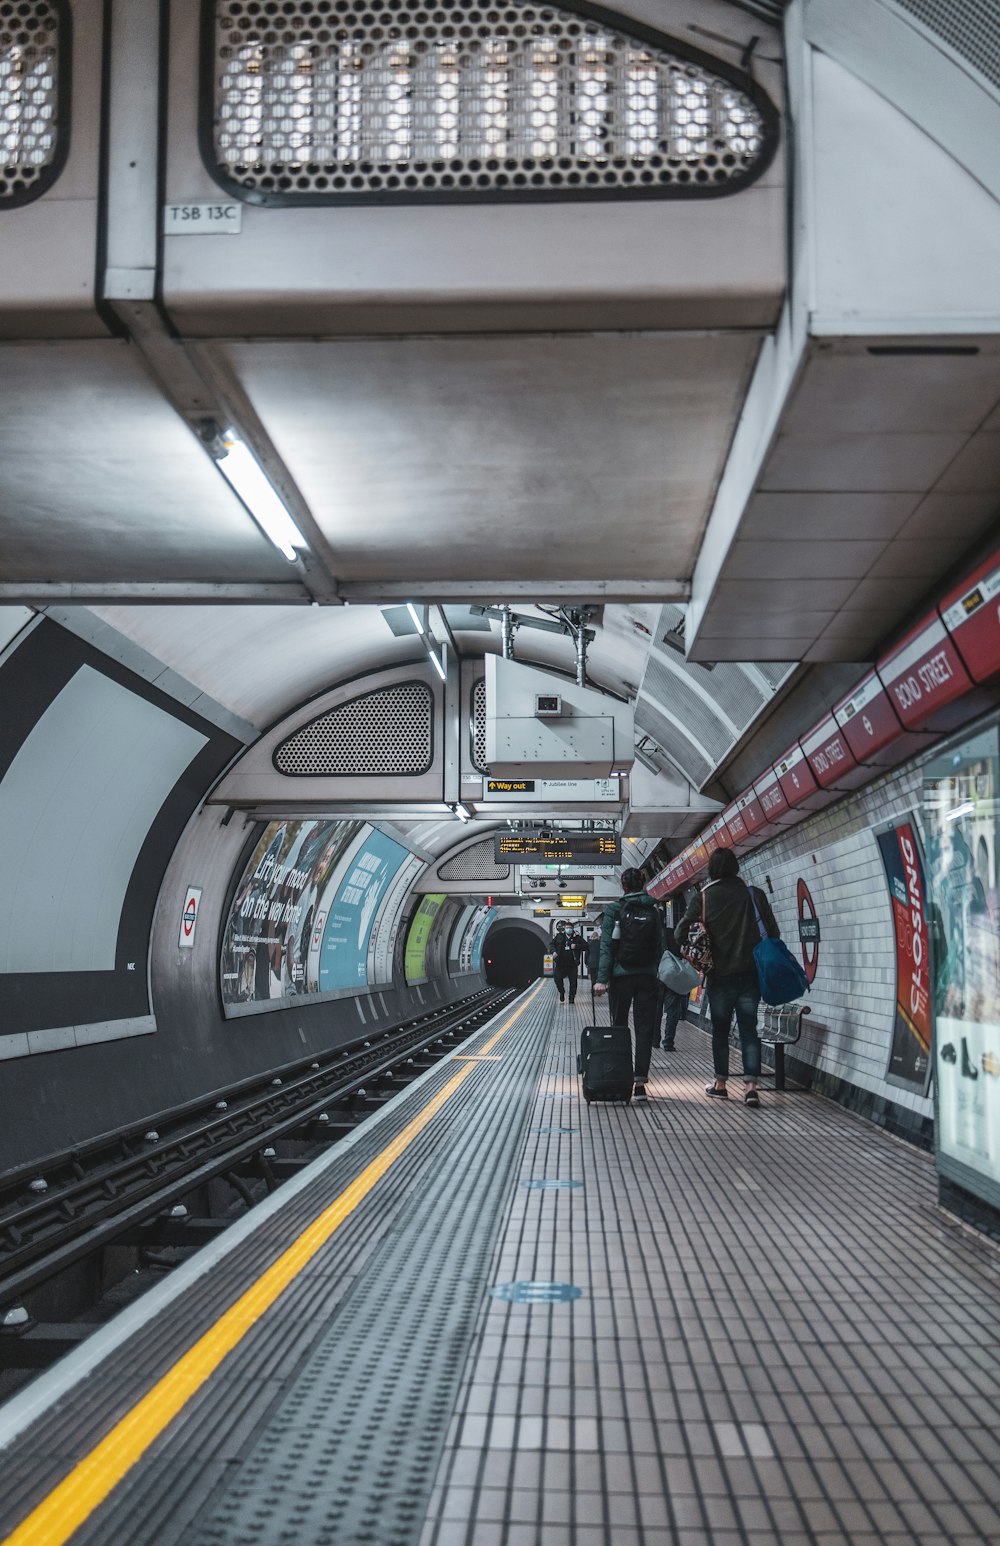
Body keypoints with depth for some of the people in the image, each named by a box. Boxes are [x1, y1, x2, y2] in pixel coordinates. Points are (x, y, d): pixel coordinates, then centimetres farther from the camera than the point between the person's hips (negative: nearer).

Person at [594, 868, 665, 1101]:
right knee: (644, 1030, 2)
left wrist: (602, 978, -12)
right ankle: (640, 1081, -5)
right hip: (648, 977, 1)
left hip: (621, 976, -1)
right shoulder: (653, 911, 4)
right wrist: (655, 972, 10)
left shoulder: (614, 909, -3)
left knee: (619, 1028, 12)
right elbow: (661, 946, 2)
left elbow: (607, 945, -9)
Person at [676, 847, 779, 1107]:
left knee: (720, 1030, 12)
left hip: (719, 976, -1)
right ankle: (751, 1085, -4)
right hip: (750, 974, 1)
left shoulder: (702, 898, -5)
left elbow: (681, 933, -6)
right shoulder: (754, 894, -1)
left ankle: (720, 1083, 19)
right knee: (749, 1030, 4)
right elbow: (774, 933, 0)